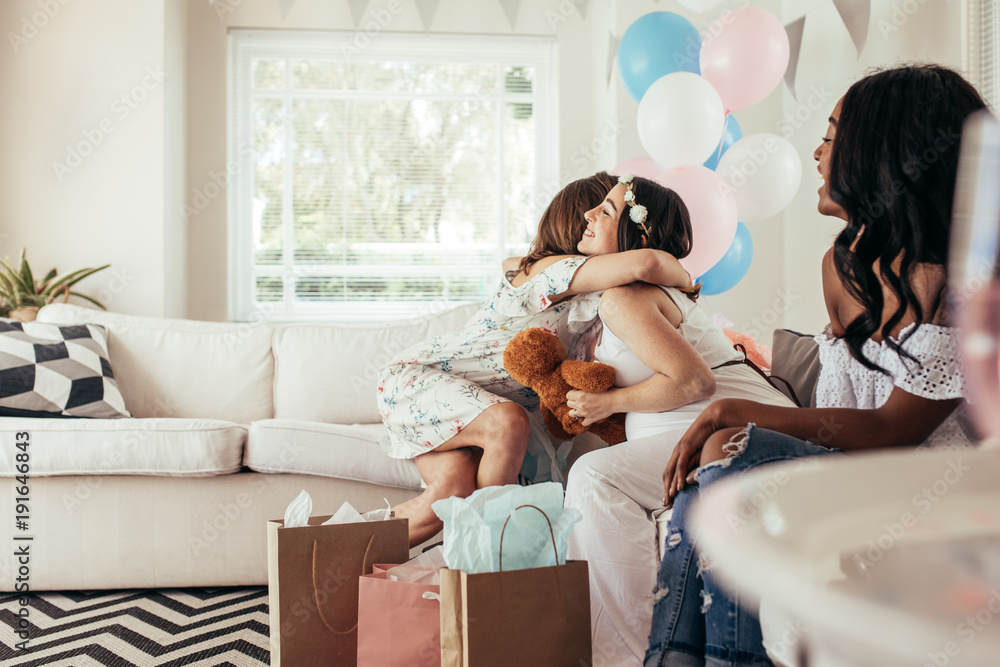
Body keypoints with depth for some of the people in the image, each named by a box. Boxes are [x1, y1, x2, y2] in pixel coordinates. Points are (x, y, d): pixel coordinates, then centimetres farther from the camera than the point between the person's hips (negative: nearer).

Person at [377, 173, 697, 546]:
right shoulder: (556, 270, -21)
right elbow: (643, 263, -39)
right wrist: (685, 279, -18)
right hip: (415, 375, -8)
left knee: (456, 487, -20)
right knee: (508, 423, -35)